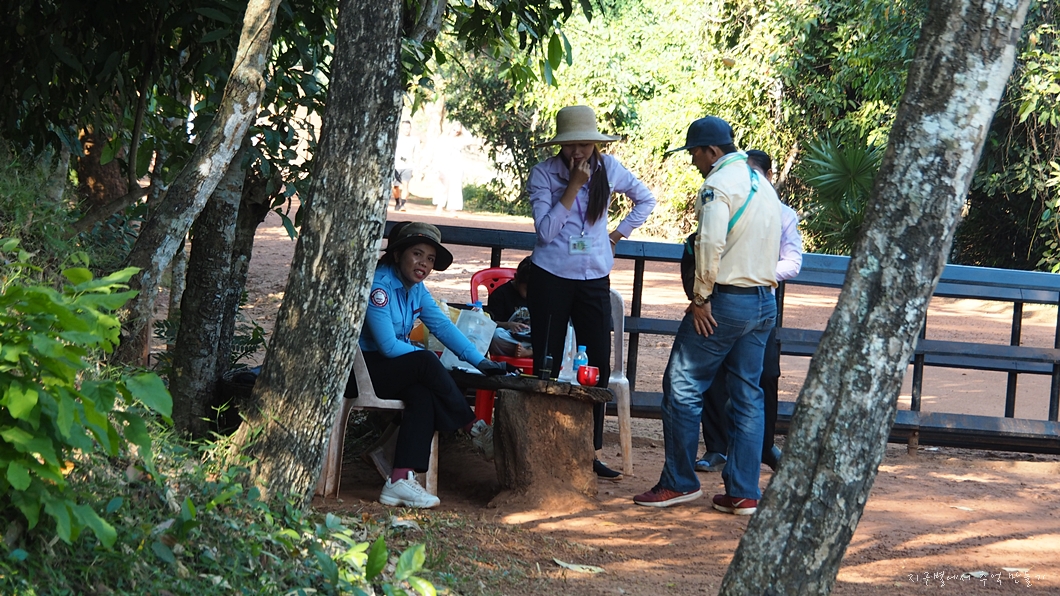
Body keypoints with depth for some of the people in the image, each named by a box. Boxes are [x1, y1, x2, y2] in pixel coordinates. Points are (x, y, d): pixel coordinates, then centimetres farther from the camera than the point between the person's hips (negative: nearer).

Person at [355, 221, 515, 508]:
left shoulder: (416, 289, 9)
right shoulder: (380, 284, -18)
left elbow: (443, 326, 5)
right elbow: (388, 346, -21)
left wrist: (479, 361, -6)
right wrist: (430, 359, -10)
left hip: (392, 369, 8)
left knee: (424, 396, -22)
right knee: (425, 362, -27)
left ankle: (399, 481, -32)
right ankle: (476, 429, -13)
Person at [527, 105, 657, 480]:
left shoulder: (608, 169, 1)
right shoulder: (544, 174, -7)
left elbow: (646, 199, 18)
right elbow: (545, 231, -17)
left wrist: (620, 232, 8)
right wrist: (573, 186, -20)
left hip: (594, 279, 3)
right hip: (551, 277, -3)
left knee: (598, 364, 1)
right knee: (547, 364, -1)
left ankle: (592, 452, 9)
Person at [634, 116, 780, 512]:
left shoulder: (719, 184, -11)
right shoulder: (764, 185, 16)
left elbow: (710, 243, -25)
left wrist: (701, 297, -17)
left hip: (727, 301, -8)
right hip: (765, 302, 8)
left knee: (682, 388, 1)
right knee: (748, 396, 8)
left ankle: (679, 482, 5)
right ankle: (743, 493, 8)